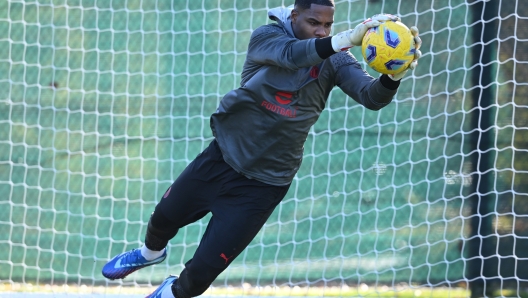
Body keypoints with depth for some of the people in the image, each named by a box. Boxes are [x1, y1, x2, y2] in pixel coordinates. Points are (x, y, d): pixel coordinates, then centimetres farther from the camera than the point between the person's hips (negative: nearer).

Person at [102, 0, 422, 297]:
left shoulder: (334, 61, -11)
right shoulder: (267, 37, -15)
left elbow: (372, 97, -26)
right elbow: (290, 54, -38)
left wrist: (395, 74, -49)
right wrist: (347, 39, -54)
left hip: (263, 184, -1)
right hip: (221, 158, 1)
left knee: (203, 270, -3)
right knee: (163, 218, 19)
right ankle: (152, 252, 56)